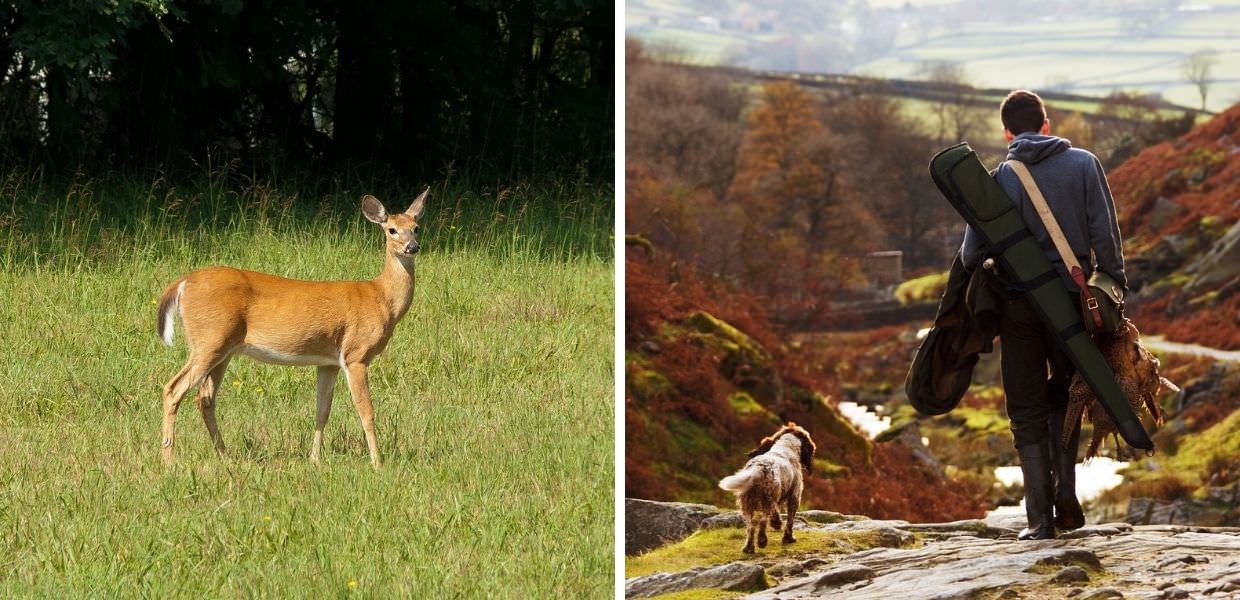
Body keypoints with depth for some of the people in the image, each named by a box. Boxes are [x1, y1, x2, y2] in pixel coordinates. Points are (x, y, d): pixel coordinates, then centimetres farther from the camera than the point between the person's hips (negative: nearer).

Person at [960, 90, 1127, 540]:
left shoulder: (1000, 179, -2)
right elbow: (1105, 235, -4)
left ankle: (1041, 517, 1)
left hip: (1019, 307, -1)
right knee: (1064, 398, 21)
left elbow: (972, 253, -2)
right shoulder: (1083, 165, 1)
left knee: (1028, 413, 6)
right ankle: (1066, 496, 7)